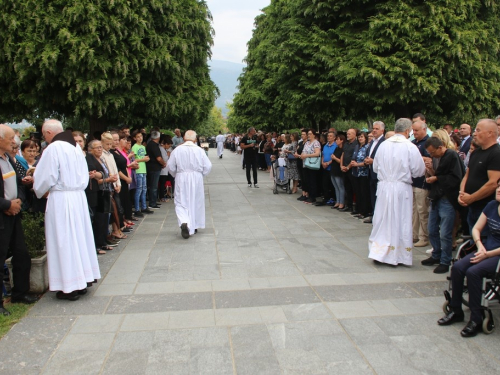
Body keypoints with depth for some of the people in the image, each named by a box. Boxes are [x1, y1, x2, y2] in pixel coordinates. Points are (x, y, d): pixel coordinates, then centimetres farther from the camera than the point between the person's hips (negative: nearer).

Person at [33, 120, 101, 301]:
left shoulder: (53, 148, -13)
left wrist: (39, 191, 8)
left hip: (60, 199, -7)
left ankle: (70, 287, 8)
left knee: (64, 241, 1)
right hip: (79, 197, 7)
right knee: (79, 238, 14)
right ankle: (83, 279, 23)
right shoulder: (76, 147, 9)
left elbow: (46, 178, -10)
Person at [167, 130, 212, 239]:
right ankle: (194, 226, 27)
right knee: (196, 202, 15)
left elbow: (171, 166, -1)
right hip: (196, 179, 1)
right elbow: (208, 166, -5)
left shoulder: (177, 150, -7)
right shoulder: (199, 150, -8)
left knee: (181, 202, 5)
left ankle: (184, 222, -21)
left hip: (181, 179, -1)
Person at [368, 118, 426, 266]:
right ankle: (399, 255, 15)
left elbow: (375, 167, 8)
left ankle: (378, 252, 18)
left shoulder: (383, 145, 0)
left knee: (382, 220, 13)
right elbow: (419, 170, -6)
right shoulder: (410, 147, -11)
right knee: (400, 222, 7)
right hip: (401, 188, -3)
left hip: (383, 186, 3)